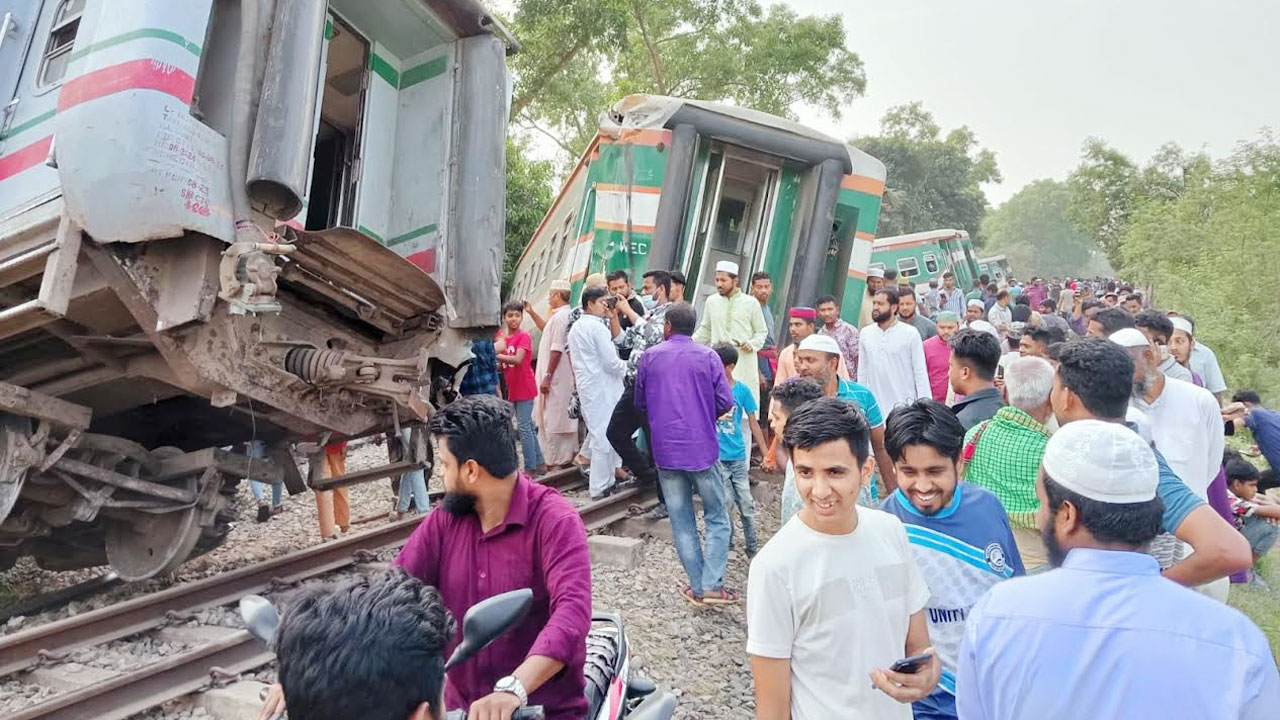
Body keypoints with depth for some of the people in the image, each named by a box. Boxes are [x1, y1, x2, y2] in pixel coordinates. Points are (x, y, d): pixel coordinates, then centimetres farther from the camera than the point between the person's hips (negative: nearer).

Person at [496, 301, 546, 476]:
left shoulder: (524, 337, -10)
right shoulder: (502, 338, 10)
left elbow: (518, 359, -24)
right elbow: (502, 366, 14)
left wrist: (496, 356, -24)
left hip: (525, 389, -8)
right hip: (513, 390, 8)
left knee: (525, 427, -7)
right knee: (529, 427, 14)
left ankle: (530, 468, -2)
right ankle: (540, 464, 23)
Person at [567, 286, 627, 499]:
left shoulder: (576, 326, 15)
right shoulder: (597, 327, -14)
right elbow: (611, 362, -16)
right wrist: (627, 368, 3)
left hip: (586, 387, 9)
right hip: (602, 389, -9)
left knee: (597, 434, 14)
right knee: (604, 437, -4)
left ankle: (608, 479, 21)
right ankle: (600, 488, 1)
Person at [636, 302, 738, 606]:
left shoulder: (649, 357, 3)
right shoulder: (708, 356, -2)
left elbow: (640, 403, 11)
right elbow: (725, 401, -5)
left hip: (665, 450, 2)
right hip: (702, 449, -2)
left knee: (681, 521, 10)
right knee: (717, 517, 9)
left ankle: (697, 588, 13)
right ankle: (712, 585, 0)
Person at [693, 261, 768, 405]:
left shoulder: (751, 303, 3)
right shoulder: (711, 301, 10)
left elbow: (762, 331, 9)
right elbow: (705, 330, 20)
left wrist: (753, 344, -9)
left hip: (744, 360, -2)